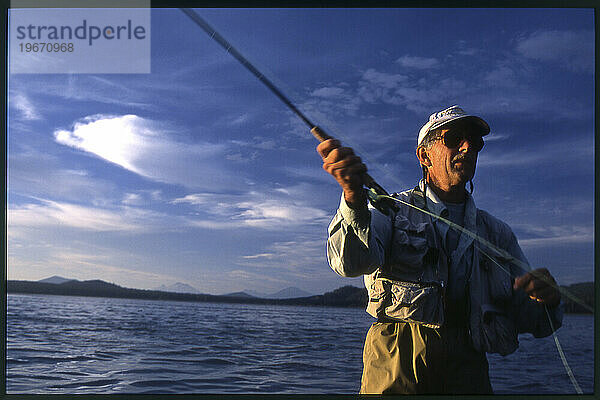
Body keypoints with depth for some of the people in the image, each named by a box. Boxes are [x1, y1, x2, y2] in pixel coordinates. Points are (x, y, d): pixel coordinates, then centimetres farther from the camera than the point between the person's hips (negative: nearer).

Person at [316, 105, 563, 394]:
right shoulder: (391, 210, 13)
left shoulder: (497, 233, 23)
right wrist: (354, 196, -27)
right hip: (398, 362, -4)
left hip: (468, 372, 5)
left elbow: (526, 319, 19)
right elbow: (350, 262, -9)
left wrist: (545, 300, -5)